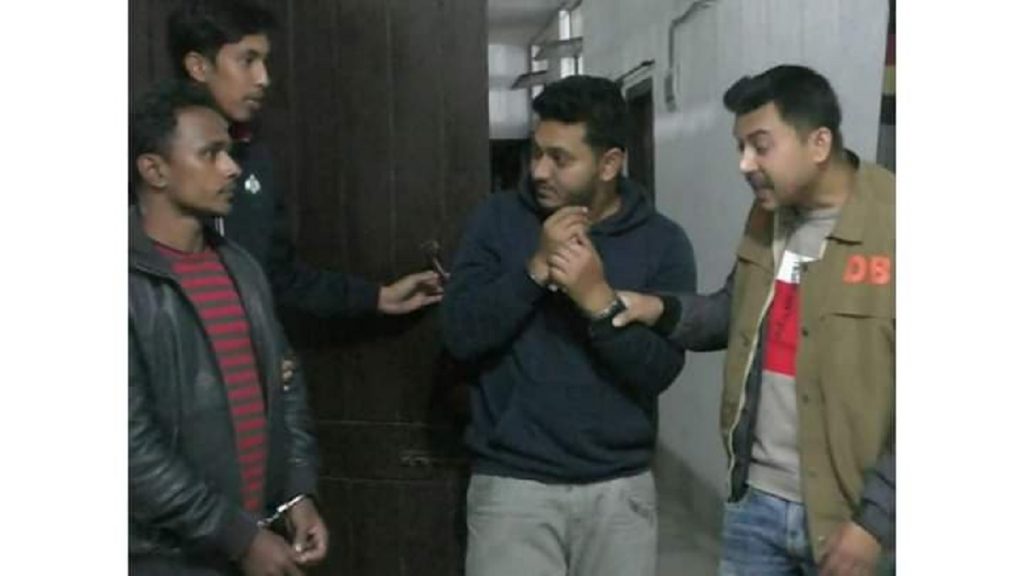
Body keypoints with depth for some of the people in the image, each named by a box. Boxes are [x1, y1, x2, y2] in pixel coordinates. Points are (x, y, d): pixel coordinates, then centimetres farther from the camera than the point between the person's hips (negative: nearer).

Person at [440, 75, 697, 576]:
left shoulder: (662, 242, -1)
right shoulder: (498, 220, 0)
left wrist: (600, 300, -22)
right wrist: (536, 268, -17)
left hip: (619, 489, 1)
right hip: (512, 485, 0)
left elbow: (659, 371, -8)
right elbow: (460, 335, -8)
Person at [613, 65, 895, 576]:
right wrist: (663, 310, -2)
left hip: (846, 511, -6)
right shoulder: (769, 216, 6)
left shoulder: (891, 229, -16)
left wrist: (876, 517, -16)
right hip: (756, 499, 6)